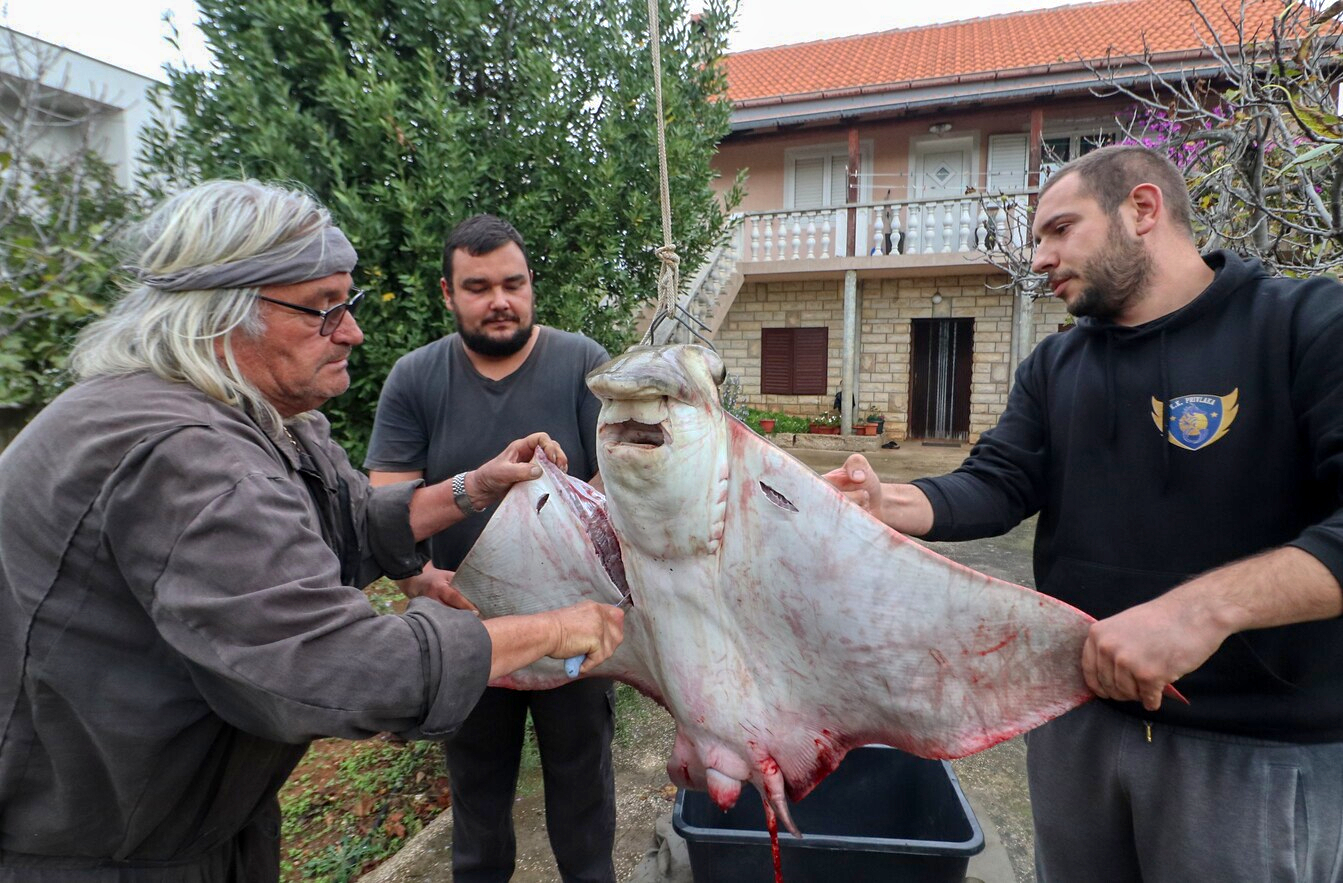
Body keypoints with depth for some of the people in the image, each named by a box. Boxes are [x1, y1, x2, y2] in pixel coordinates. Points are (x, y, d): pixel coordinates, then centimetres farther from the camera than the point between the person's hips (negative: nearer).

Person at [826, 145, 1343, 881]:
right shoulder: (1053, 366, 7)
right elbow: (996, 486, -4)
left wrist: (1210, 605, -35)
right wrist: (887, 504, -21)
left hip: (1257, 745, -5)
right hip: (1076, 708, 5)